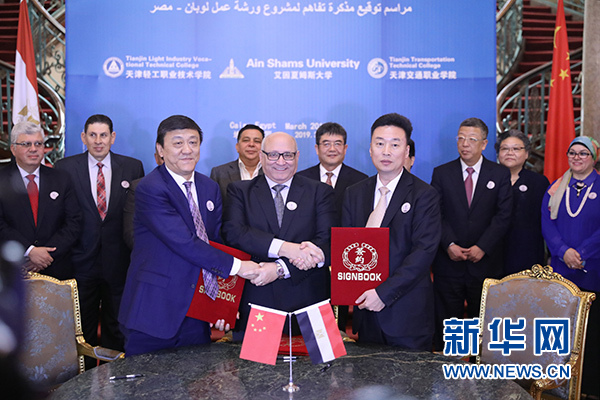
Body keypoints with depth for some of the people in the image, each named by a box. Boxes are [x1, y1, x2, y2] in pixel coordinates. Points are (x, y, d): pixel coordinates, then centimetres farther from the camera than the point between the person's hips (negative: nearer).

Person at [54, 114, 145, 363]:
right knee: (83, 327, 11)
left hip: (119, 263, 1)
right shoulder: (65, 168, 1)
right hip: (81, 261, 0)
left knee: (116, 327, 12)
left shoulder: (133, 168, 3)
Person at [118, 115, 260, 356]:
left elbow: (218, 241, 8)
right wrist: (235, 266, -16)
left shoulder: (210, 188, 9)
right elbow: (184, 243, -21)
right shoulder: (150, 189, -14)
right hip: (154, 312, -6)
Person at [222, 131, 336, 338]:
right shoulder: (240, 191, 9)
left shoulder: (320, 192, 8)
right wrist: (284, 247, -20)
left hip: (307, 305, 0)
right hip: (254, 303, 0)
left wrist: (280, 268, -15)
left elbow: (328, 243, -4)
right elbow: (232, 233, -9)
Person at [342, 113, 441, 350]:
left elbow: (424, 251, -13)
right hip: (365, 310, 4)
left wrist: (384, 293, -18)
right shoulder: (354, 194, 9)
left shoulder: (424, 195, -6)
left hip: (407, 312, -4)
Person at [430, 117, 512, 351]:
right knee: (446, 320, 6)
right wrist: (449, 244, -12)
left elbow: (503, 215, -2)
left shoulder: (500, 174, 4)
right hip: (448, 261, 0)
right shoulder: (442, 173, 5)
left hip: (485, 262, 0)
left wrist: (482, 247, -12)